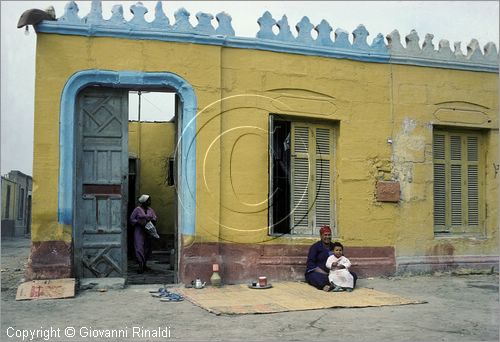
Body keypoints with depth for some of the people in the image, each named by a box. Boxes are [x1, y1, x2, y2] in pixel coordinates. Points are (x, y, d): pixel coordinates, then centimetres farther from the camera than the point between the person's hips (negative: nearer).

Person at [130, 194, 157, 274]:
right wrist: (139, 222, -16)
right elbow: (132, 219, -4)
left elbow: (154, 218, 13)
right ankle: (140, 266, -15)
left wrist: (152, 220, -9)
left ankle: (144, 265, 21)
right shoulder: (137, 209, -6)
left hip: (148, 231, 6)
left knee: (147, 247, 8)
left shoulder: (150, 210, 10)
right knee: (139, 247, -12)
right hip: (139, 231, -6)